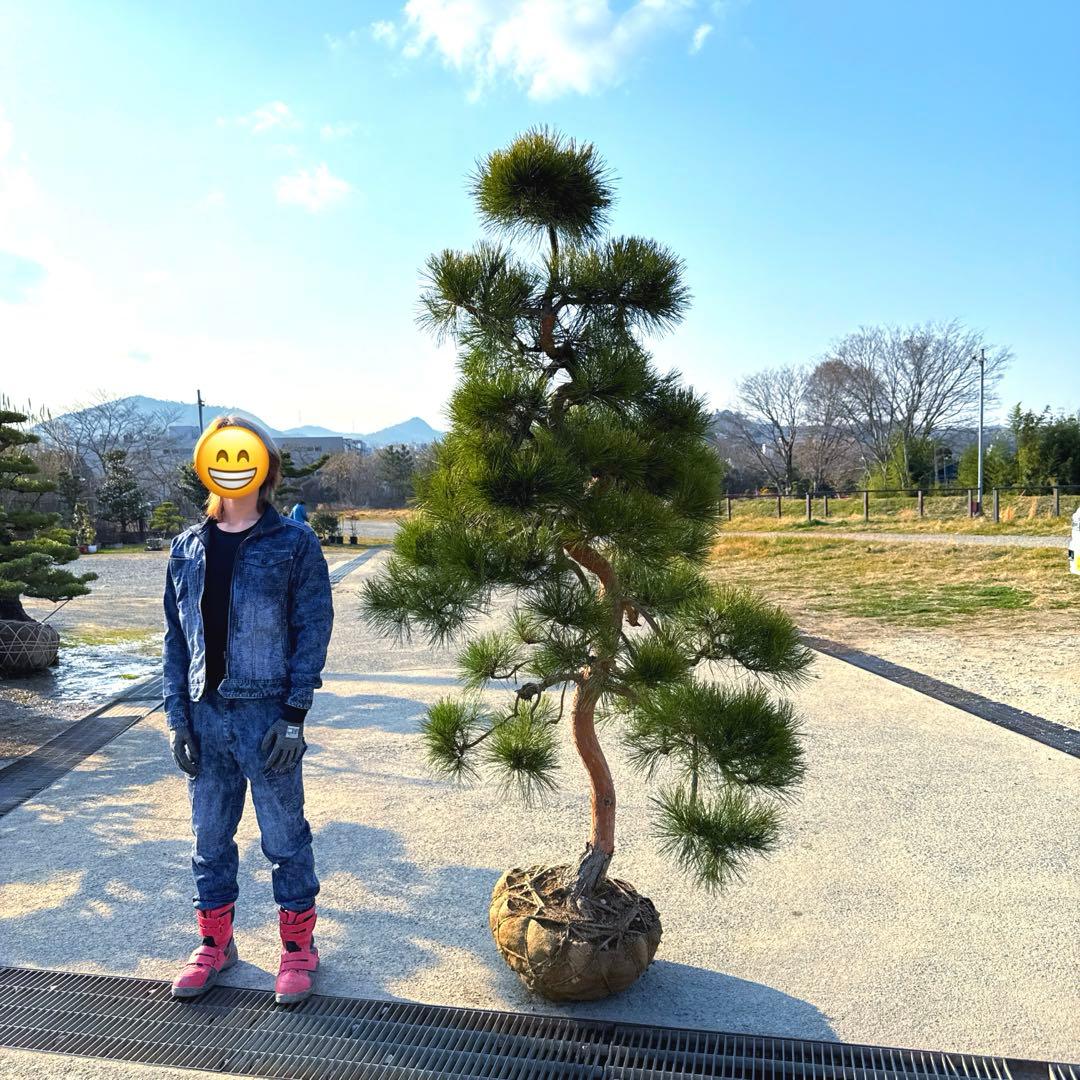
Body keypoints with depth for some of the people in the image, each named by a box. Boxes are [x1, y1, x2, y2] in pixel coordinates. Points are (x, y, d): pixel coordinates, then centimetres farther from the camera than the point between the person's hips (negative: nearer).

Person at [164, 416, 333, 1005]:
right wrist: (178, 716, 3)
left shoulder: (294, 543, -5)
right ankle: (215, 942, 34)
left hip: (267, 714, -4)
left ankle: (298, 945, 25)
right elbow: (176, 636, 9)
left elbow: (312, 631, -7)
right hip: (206, 714, 4)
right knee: (210, 836, 16)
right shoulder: (188, 546, 7)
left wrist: (294, 714, -12)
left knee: (284, 835, 7)